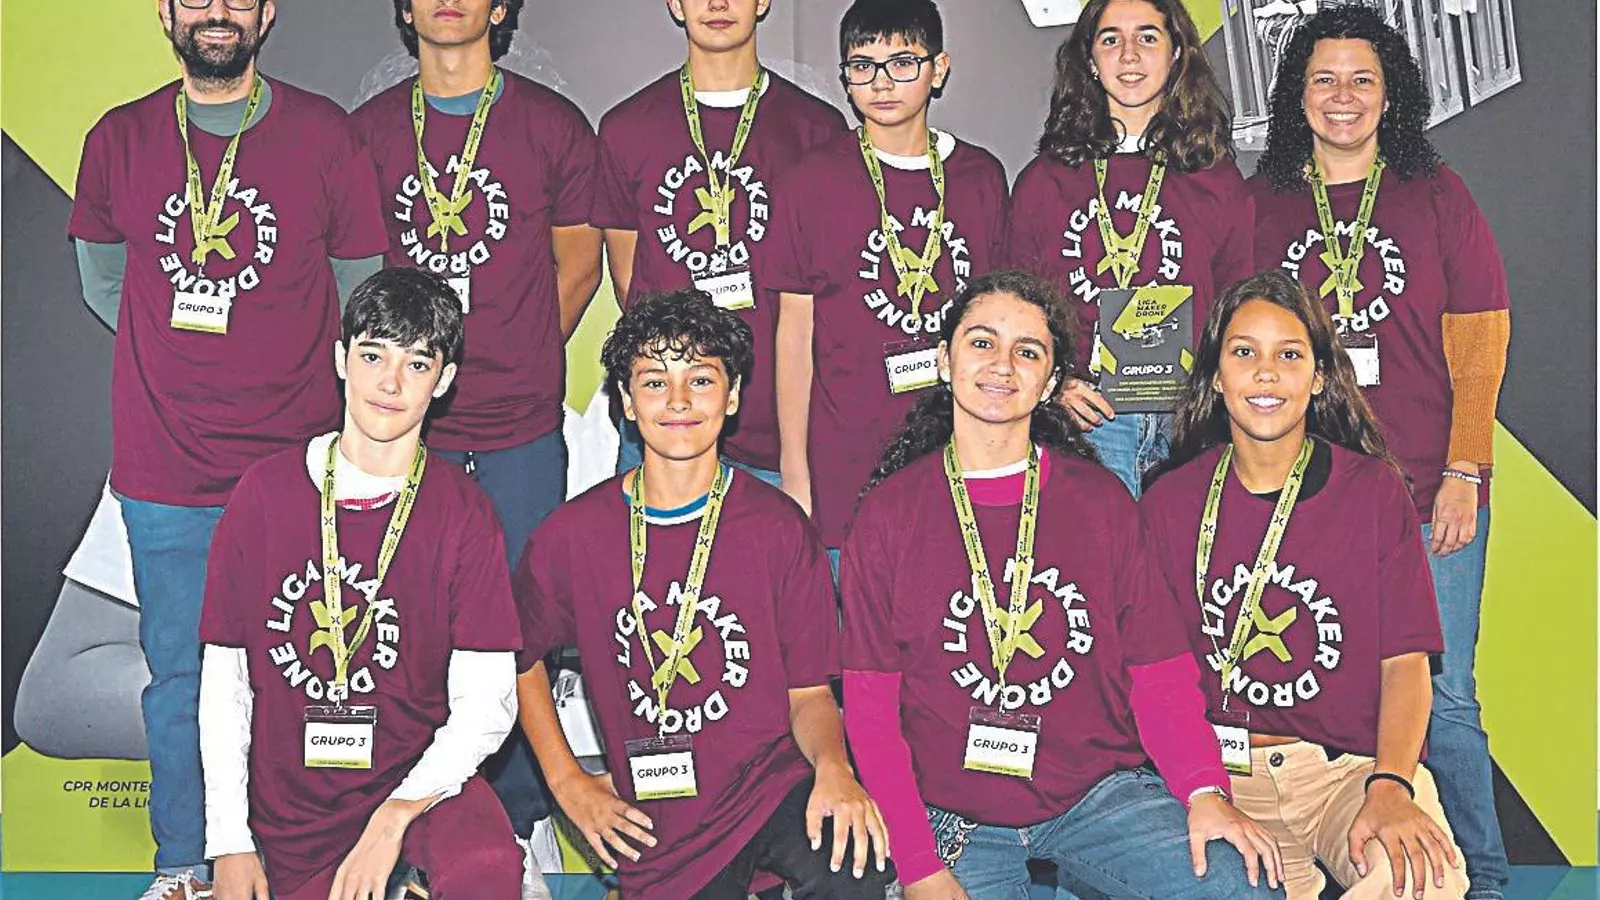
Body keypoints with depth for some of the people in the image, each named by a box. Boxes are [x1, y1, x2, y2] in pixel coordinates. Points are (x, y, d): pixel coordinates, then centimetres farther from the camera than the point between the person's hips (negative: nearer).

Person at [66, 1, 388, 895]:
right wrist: (186, 354, 12)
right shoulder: (120, 140, 5)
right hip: (166, 474, 2)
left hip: (295, 461, -1)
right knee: (178, 671, 11)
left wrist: (282, 368, 7)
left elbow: (362, 293, 6)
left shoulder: (324, 134, 0)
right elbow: (103, 283, 17)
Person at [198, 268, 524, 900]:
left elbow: (488, 701, -11)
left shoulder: (462, 511, -7)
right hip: (289, 798, 4)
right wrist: (230, 843, -1)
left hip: (419, 773, -3)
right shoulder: (265, 491, -2)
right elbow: (223, 681, 2)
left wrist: (396, 814, -24)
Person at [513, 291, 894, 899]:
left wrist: (833, 768, -20)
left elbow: (809, 692, 0)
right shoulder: (571, 536, -2)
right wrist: (568, 782, 8)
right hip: (657, 823, 2)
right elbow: (520, 658, 15)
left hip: (774, 785, -2)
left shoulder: (779, 529, -3)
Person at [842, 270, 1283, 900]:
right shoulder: (890, 512, 2)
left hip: (1101, 793, 2)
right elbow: (871, 706, -1)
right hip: (954, 819, -1)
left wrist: (1205, 790, -13)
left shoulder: (1100, 499, 7)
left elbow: (1159, 669, 4)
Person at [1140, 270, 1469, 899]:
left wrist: (1390, 786, -18)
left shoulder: (1374, 490, 4)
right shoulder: (1168, 503, 5)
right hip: (1223, 771, 1)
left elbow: (1406, 661, -1)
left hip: (1355, 764, 0)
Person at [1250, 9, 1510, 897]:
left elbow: (1479, 343, 1)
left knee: (1441, 697, 2)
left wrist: (1465, 473, -5)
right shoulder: (1262, 205, 6)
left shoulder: (1436, 194, 4)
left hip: (1429, 496, -1)